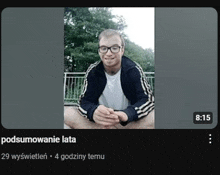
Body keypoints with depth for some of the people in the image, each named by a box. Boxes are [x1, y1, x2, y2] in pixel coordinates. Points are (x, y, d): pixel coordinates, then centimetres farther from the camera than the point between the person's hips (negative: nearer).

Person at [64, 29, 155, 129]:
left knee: (154, 117, -32)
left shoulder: (134, 69, -7)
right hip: (101, 121, 1)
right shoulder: (93, 71, -4)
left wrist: (127, 114, -39)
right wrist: (93, 112, -38)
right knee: (68, 114, -22)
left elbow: (147, 99, -16)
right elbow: (85, 101, -10)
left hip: (130, 122, -1)